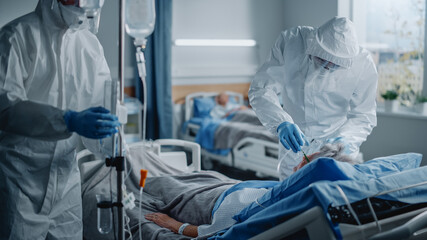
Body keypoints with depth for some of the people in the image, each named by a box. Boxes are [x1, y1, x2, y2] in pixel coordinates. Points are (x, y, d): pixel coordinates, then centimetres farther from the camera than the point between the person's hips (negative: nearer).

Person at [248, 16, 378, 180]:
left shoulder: (364, 65, -20)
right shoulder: (290, 41, -21)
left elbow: (364, 116, -12)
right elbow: (261, 88, -21)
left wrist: (346, 139, -32)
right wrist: (281, 123, -38)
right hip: (294, 143, 1)